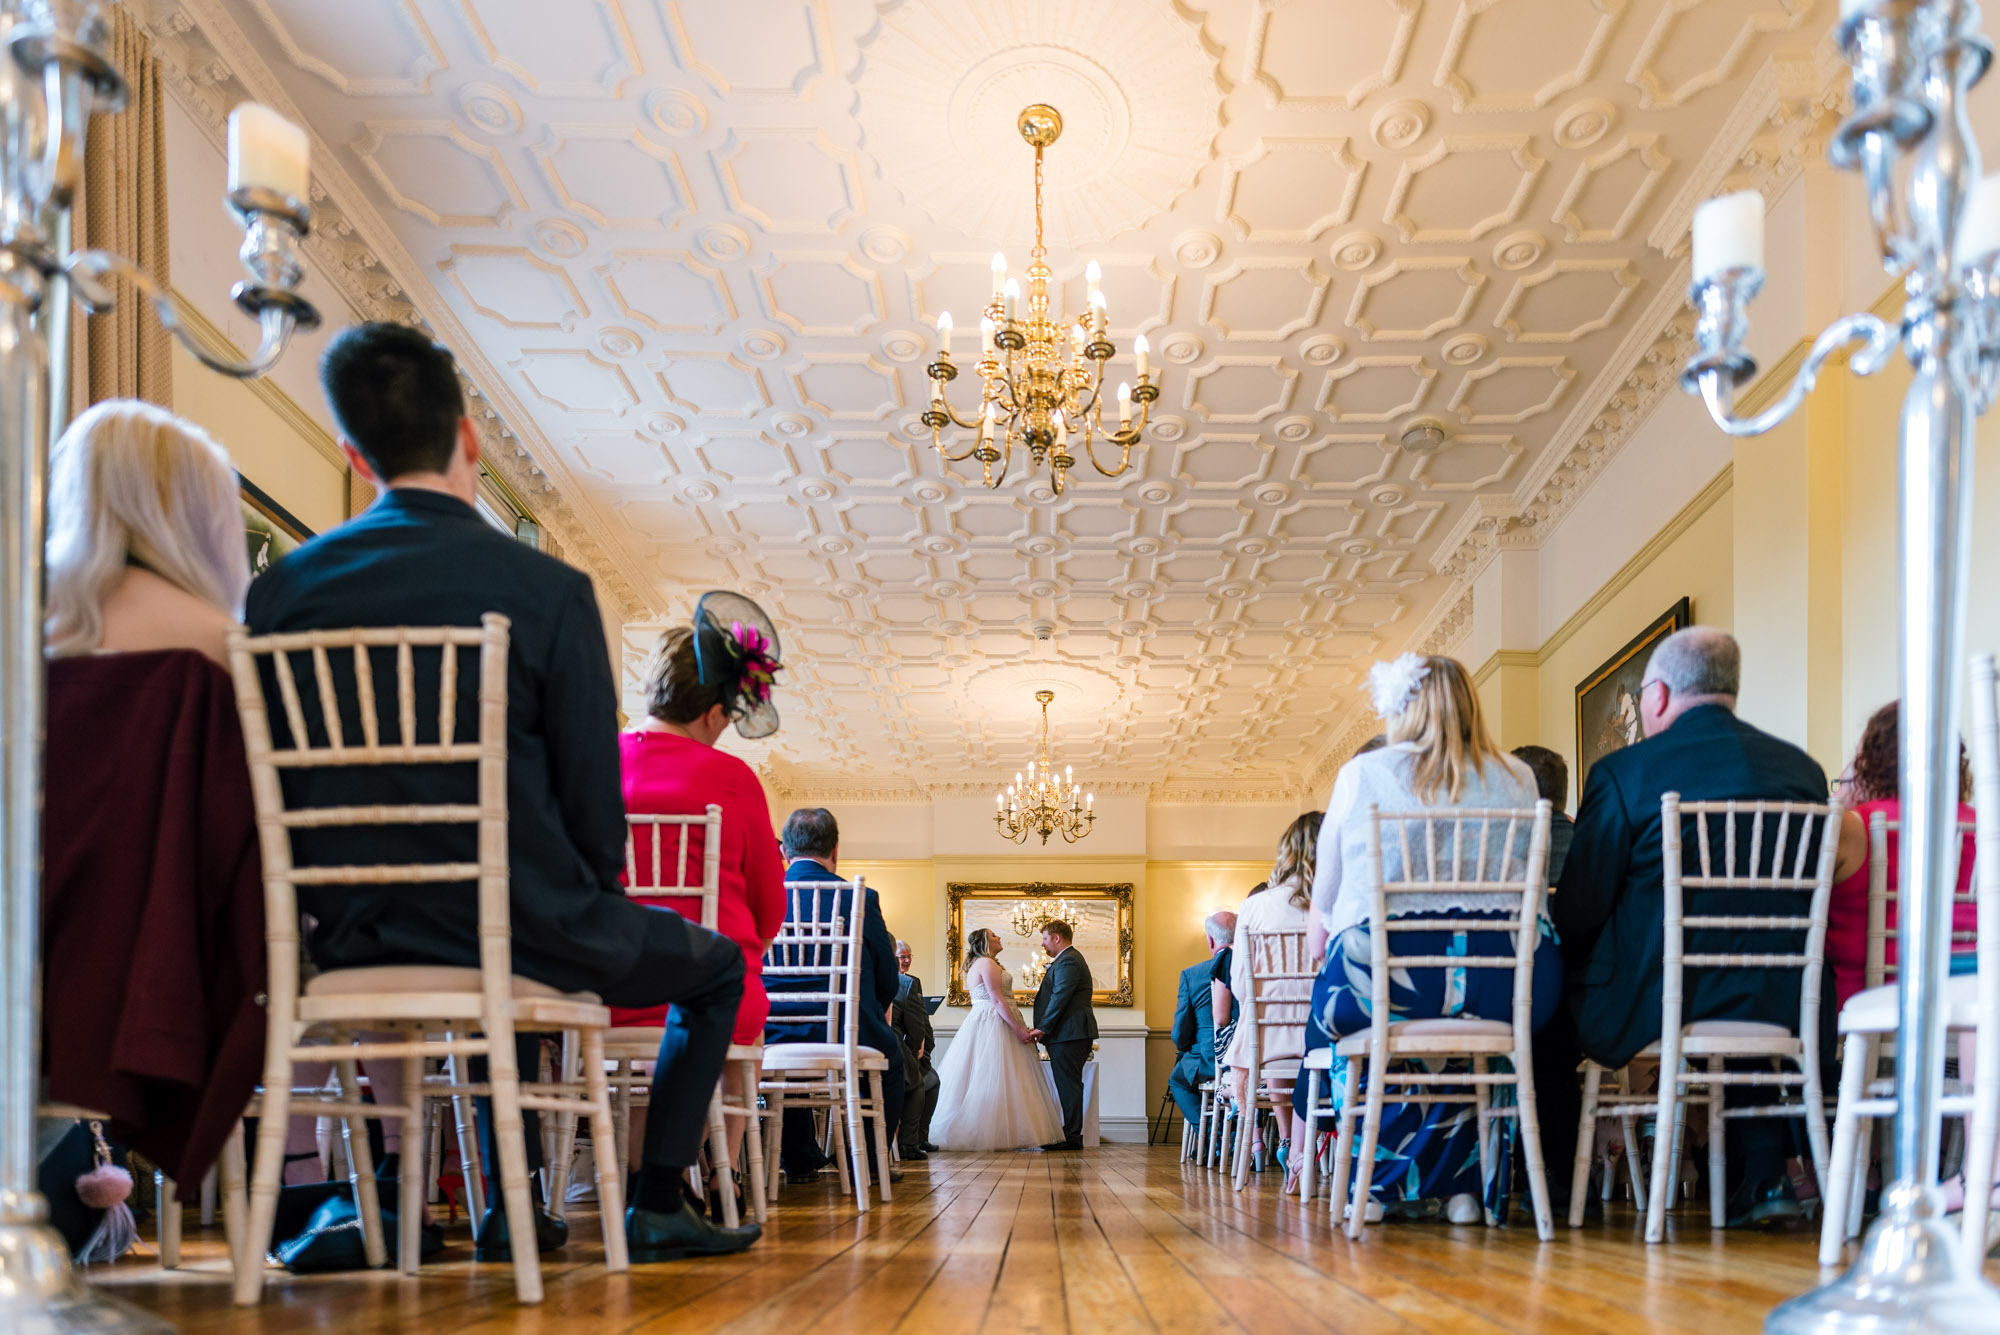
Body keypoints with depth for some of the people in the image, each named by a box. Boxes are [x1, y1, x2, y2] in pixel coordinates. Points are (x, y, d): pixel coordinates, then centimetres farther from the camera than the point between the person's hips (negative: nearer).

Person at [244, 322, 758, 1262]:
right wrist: (590, 902, 10)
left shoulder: (283, 586, -3)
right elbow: (594, 806, -11)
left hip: (350, 941, 5)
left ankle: (508, 1204, 35)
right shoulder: (548, 589, -15)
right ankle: (657, 1208, 17)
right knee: (716, 966, 21)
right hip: (518, 934, -5)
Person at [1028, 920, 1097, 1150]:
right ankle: (1071, 1133, 14)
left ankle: (1072, 1137, -5)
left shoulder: (1068, 961, -13)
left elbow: (1060, 998, -20)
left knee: (1068, 1085, -7)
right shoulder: (1070, 958, 22)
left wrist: (1042, 1028, -18)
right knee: (1069, 1085, 11)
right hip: (1072, 1034, 11)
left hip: (1068, 1035, -11)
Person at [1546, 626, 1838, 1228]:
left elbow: (1576, 914, -9)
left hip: (1652, 1005, -4)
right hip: (1780, 1008, 4)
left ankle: (1557, 1183, 30)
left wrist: (1548, 907, 14)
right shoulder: (1803, 768, 4)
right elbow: (1801, 899, 14)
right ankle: (1763, 1173, 29)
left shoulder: (1623, 772, -10)